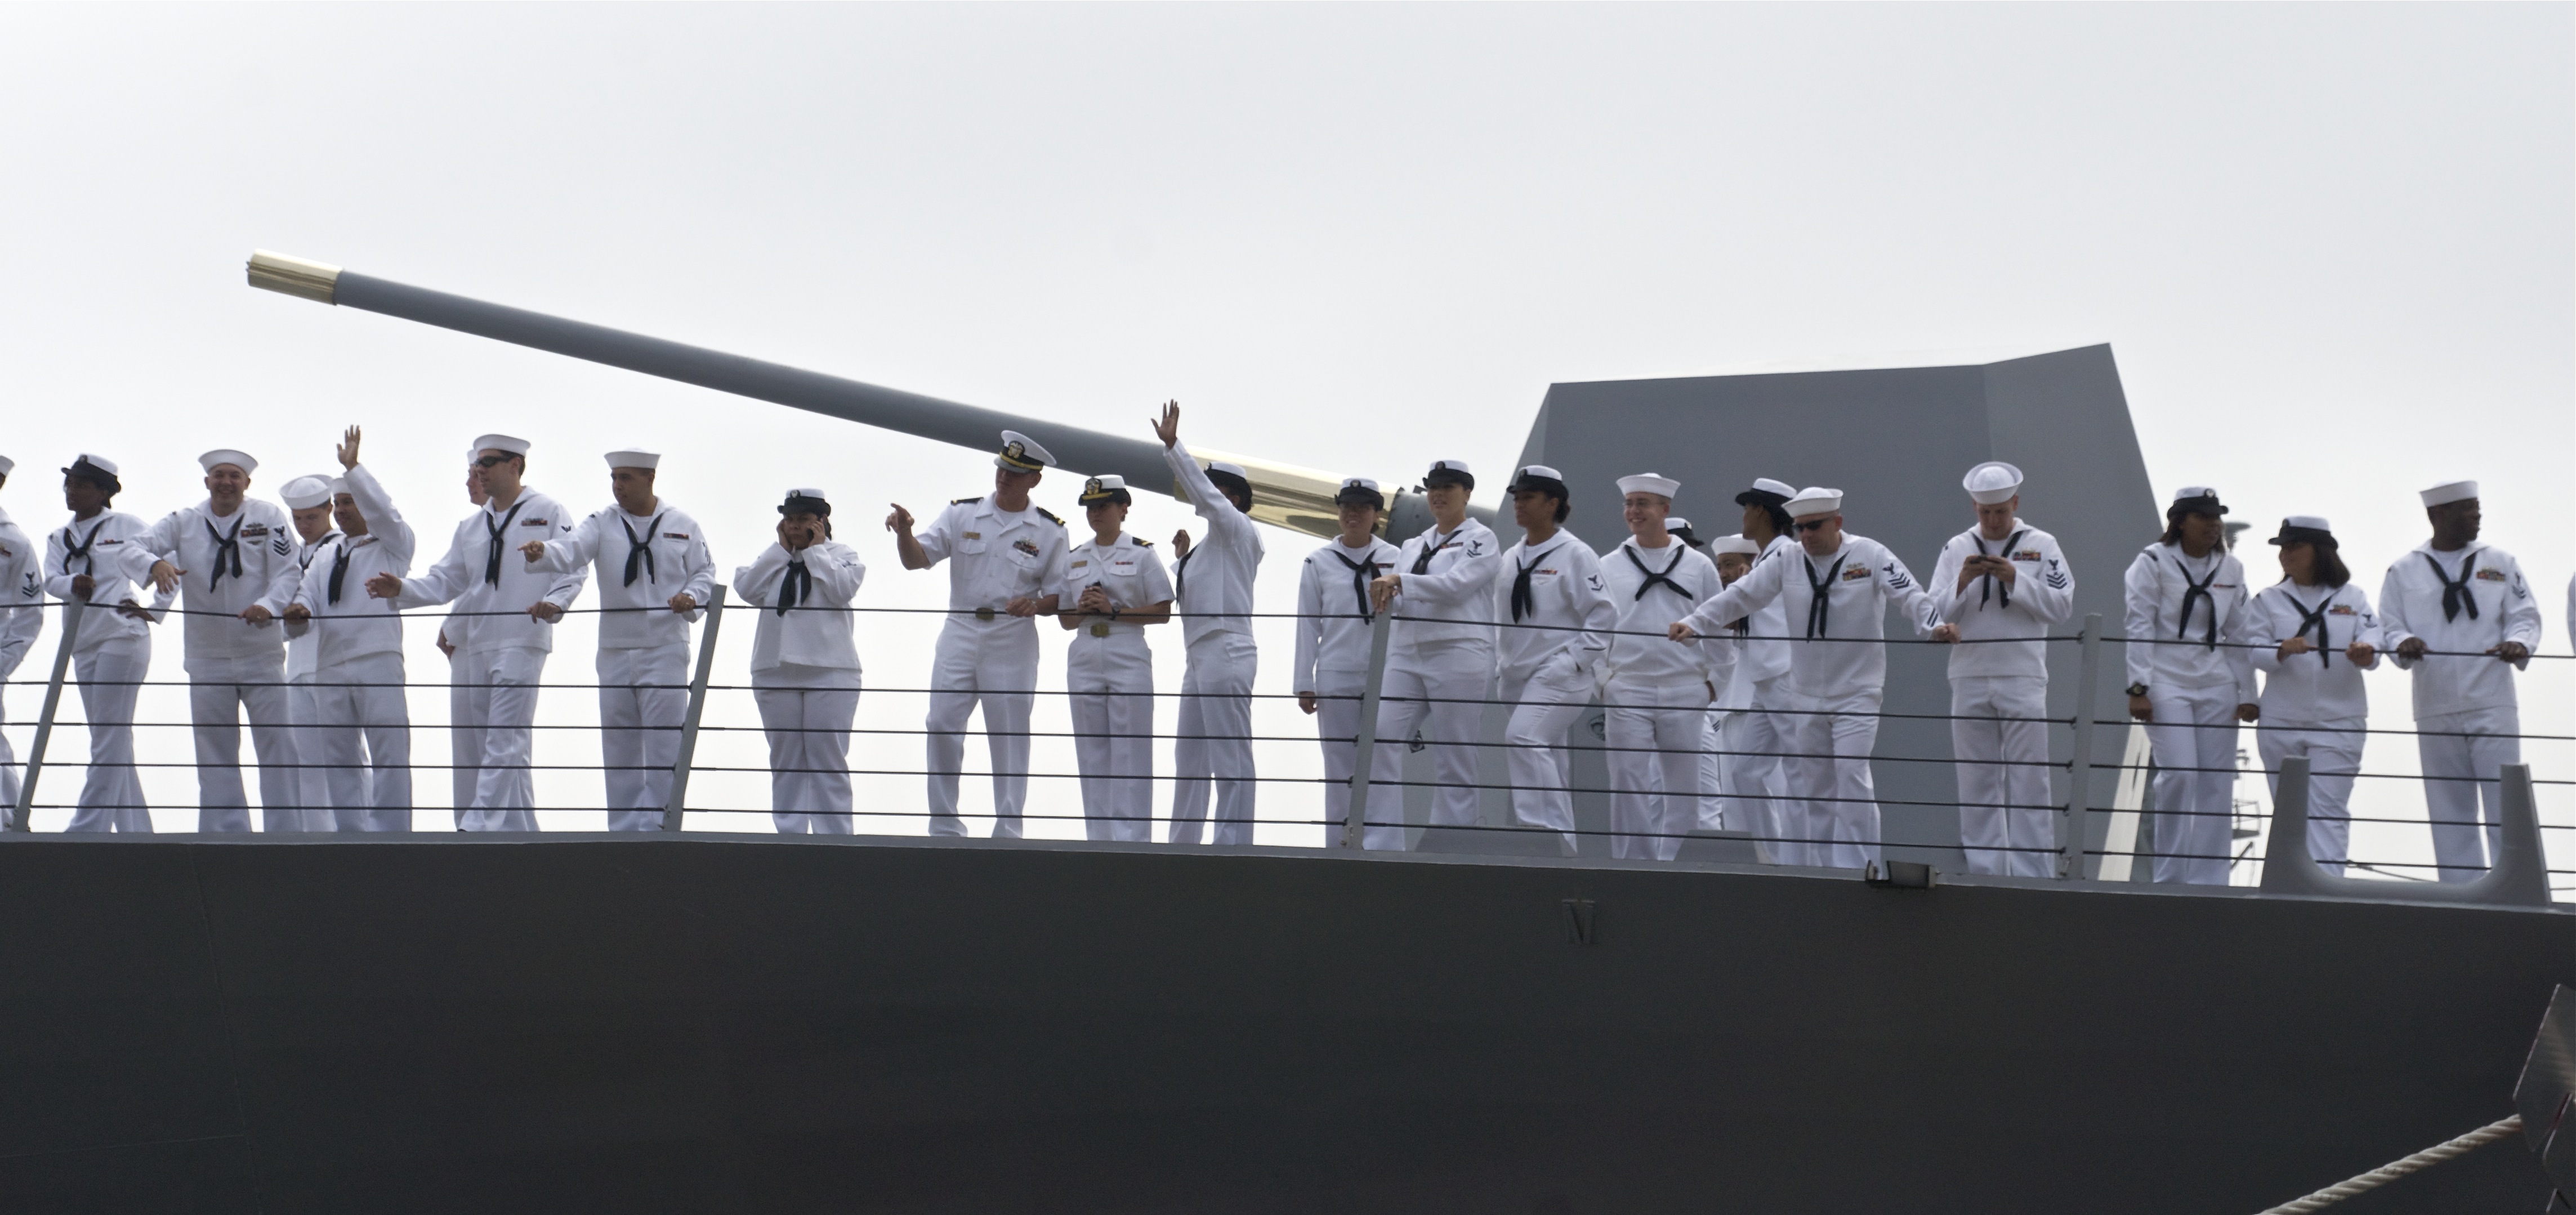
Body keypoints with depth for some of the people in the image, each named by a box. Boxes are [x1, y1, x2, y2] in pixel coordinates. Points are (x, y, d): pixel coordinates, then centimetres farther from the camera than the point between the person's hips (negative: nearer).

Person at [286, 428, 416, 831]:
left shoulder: (394, 545, 7)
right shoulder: (326, 556, 24)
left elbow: (382, 512, -12)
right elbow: (309, 591, 12)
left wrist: (353, 468, -12)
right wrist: (301, 608, -11)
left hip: (378, 659, -6)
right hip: (330, 663, 6)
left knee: (388, 752, -9)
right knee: (338, 755, 7)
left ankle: (390, 832, -8)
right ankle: (352, 832, 11)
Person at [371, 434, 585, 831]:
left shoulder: (547, 513, 3)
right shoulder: (471, 526, 21)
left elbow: (571, 570, -4)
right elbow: (446, 581, 17)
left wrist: (554, 603, -23)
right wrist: (402, 590, 0)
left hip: (521, 644, -7)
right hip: (476, 646, 7)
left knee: (503, 746, -13)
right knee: (476, 748, 7)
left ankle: (479, 826, -21)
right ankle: (520, 831, 12)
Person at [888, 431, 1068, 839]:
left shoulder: (1049, 530, 4)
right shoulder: (962, 514, 7)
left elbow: (1059, 597, 4)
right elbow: (917, 559, -1)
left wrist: (1034, 604, -17)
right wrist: (904, 532, -21)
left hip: (1013, 641, -2)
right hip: (960, 634, 2)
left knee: (1010, 737, -1)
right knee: (941, 728, -3)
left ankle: (1007, 833, 5)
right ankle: (945, 828, 5)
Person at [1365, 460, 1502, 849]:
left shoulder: (1481, 540, 3)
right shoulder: (1413, 546, 22)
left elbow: (1456, 584, -13)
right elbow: (1402, 603, 17)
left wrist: (1399, 582, -18)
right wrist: (1386, 593, -6)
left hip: (1458, 657, -6)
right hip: (1408, 654, 6)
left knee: (1453, 759, -5)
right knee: (1381, 740, -12)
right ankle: (1381, 840, -14)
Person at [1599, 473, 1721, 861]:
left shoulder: (1698, 566, 8)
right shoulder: (1608, 568, 8)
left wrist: (1714, 680, 4)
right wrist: (1600, 679, 2)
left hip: (1684, 689, 0)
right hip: (1627, 689, 0)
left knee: (1683, 785, 2)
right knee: (1630, 785, -5)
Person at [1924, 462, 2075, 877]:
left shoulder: (2041, 546, 5)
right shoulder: (1957, 549, 11)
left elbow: (2061, 606, -3)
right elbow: (1937, 613, 5)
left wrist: (2015, 579, -12)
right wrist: (1963, 581, -12)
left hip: (2022, 676, -2)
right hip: (1969, 676, 3)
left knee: (2028, 782, -5)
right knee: (1976, 783, 4)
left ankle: (2032, 875, -5)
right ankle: (1983, 873, 9)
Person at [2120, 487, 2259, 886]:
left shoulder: (2230, 569, 12)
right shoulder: (2153, 563, -2)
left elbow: (2238, 635, 13)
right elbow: (2140, 627, -5)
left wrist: (2247, 695, 9)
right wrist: (2139, 688, -12)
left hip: (2217, 688, 5)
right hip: (2168, 684, -5)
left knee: (2217, 785, 0)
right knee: (2179, 775, -16)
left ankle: (2208, 880, 5)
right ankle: (2169, 877, -6)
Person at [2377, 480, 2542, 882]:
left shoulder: (2499, 563, 8)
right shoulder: (2404, 571, 8)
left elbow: (2525, 615, 6)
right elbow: (2390, 626, 7)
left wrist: (2519, 642, -16)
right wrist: (2404, 642, -16)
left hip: (2492, 705, -1)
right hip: (2435, 709, 1)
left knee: (2505, 804, -9)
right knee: (2450, 812, 5)